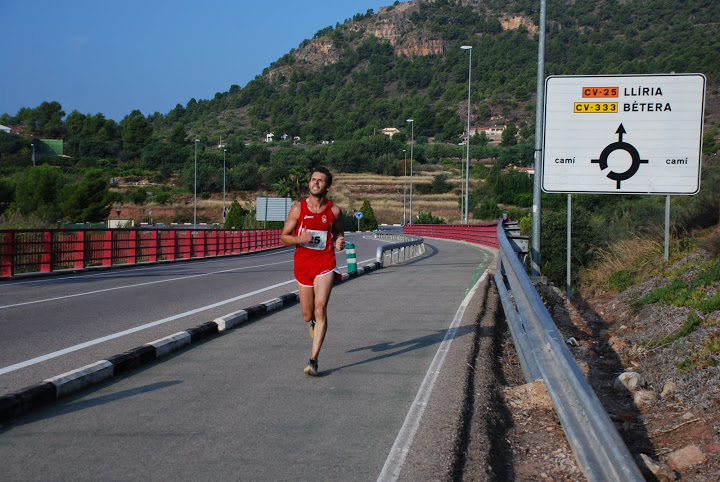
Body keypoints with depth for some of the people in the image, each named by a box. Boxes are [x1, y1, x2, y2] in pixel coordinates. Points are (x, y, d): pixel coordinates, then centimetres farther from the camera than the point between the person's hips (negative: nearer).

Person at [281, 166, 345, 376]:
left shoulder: (334, 211, 1)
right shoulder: (298, 209, -1)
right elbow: (284, 237, 4)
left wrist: (340, 242, -4)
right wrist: (299, 239, -17)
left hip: (325, 264, -1)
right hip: (303, 264, 1)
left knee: (320, 308, -18)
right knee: (308, 316, 8)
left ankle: (313, 360, -15)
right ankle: (315, 322, 50)